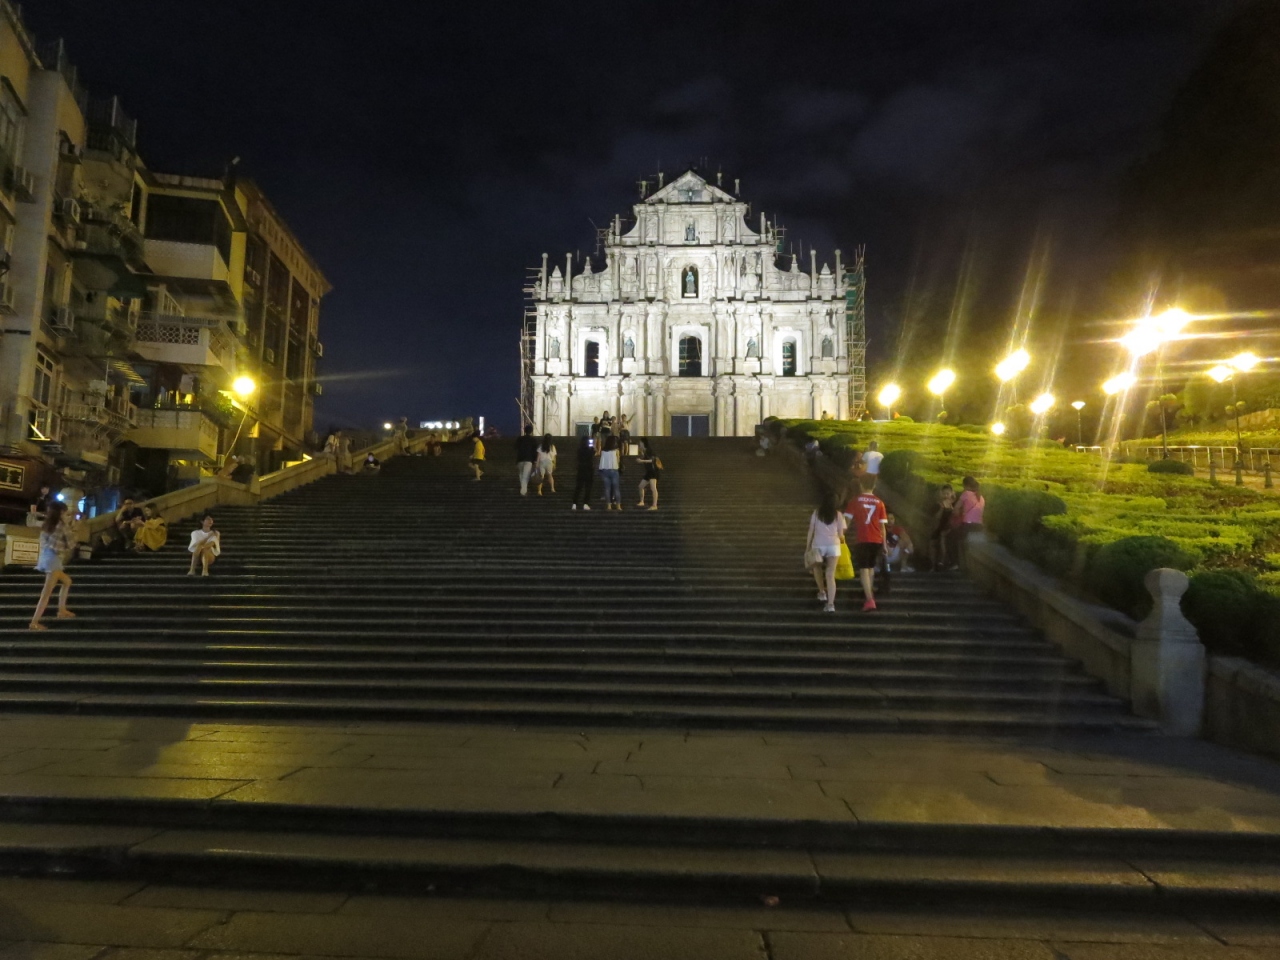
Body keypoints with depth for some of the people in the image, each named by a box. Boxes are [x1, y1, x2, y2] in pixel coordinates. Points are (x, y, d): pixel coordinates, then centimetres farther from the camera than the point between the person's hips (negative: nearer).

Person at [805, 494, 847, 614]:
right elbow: (840, 534, 6)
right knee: (830, 575, -2)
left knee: (817, 568, 27)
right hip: (834, 546, 0)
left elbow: (811, 531, 3)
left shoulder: (816, 513, 7)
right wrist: (842, 539, 29)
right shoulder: (838, 514, 6)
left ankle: (822, 592, 26)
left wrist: (807, 547, 6)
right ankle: (830, 604, -8)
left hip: (818, 545, 0)